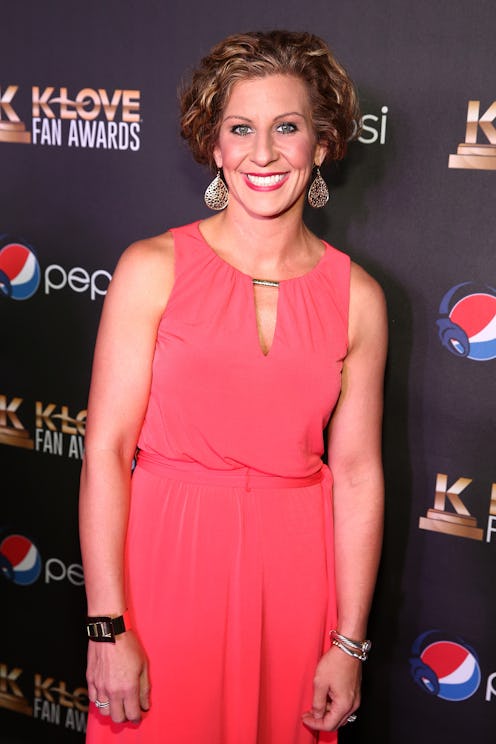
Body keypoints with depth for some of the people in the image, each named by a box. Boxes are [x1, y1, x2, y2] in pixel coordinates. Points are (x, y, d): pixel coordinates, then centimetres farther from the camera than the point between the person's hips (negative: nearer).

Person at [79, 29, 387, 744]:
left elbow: (357, 472, 0)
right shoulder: (152, 268, -8)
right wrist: (106, 627, -10)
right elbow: (107, 449, -9)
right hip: (165, 559, -1)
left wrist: (350, 645, 1)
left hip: (294, 573, 2)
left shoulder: (357, 297, -2)